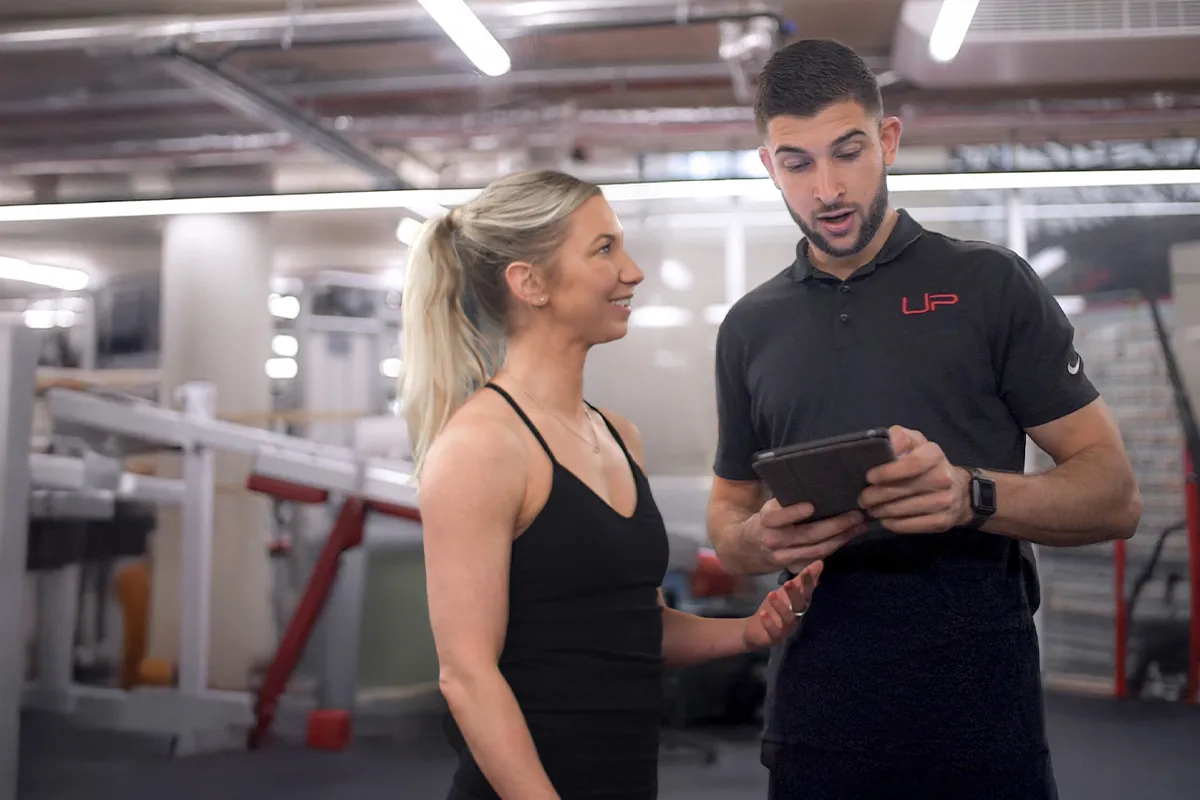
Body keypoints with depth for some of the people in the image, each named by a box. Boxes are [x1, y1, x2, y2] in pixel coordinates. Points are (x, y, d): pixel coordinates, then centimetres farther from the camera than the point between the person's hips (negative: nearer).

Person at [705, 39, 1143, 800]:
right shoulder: (750, 327, 8)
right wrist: (762, 539, -8)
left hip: (980, 702, -3)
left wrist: (971, 496, -22)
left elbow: (1115, 494, -3)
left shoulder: (990, 285, -1)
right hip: (814, 711, 3)